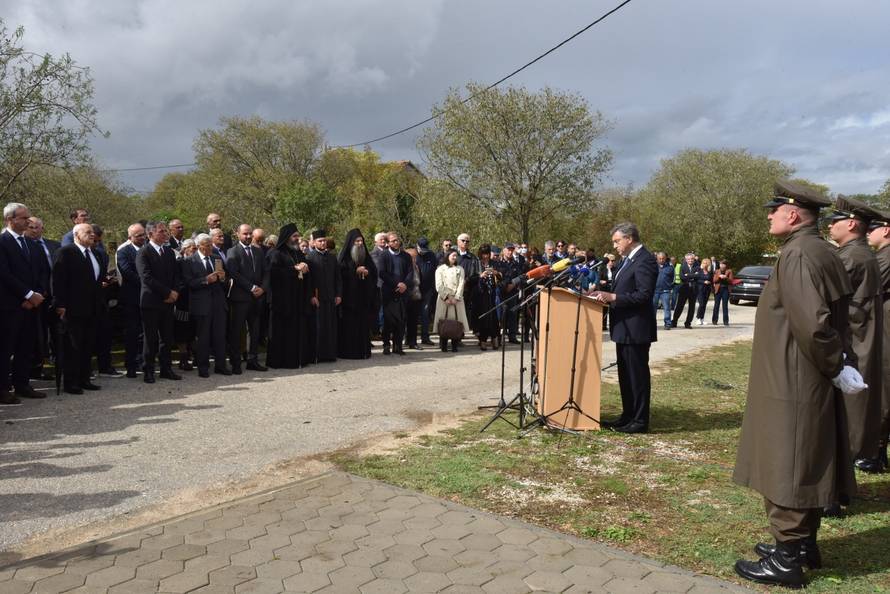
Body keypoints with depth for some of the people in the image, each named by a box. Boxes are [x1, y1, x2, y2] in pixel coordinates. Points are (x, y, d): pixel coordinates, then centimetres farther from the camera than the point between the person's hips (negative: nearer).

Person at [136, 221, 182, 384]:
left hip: (168, 302, 6)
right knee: (150, 338, 2)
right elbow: (147, 278, -16)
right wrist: (167, 292, -15)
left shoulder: (169, 252, 14)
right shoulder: (143, 253, -7)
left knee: (167, 338, 10)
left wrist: (175, 291, -4)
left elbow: (176, 274, 14)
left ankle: (166, 369, 18)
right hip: (151, 302, -6)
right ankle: (148, 371, 11)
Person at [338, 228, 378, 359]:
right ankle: (348, 351, -2)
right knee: (349, 324, -6)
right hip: (349, 296, -4)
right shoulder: (344, 256, 0)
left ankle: (363, 350, 7)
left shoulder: (366, 256, 15)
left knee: (364, 324, 2)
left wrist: (367, 272, -5)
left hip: (364, 296, 4)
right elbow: (340, 273, -8)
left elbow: (374, 272, 15)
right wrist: (356, 271, -13)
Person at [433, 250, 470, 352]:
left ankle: (455, 345, -2)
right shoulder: (440, 269, 9)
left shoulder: (459, 269, 15)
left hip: (456, 299, 1)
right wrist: (446, 297, -9)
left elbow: (461, 284, 5)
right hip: (443, 299, -1)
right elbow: (439, 285, 1)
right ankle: (443, 345, 1)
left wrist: (455, 298, -7)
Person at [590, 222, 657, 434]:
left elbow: (644, 295, -23)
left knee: (637, 375, -1)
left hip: (635, 329, -10)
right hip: (624, 328, 10)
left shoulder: (645, 260, -16)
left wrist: (612, 297, -24)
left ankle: (640, 421, 8)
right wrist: (605, 294, 6)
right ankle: (628, 416, 26)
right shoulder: (630, 259, 15)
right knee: (625, 375, 16)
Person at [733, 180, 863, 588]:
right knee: (805, 466, 18)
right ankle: (803, 544, 31)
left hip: (791, 384, -10)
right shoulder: (821, 251, 11)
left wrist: (835, 367, -14)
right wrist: (842, 362, 9)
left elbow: (812, 323, -27)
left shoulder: (797, 254, -20)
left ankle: (785, 561, 10)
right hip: (810, 382, 10)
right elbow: (832, 316, 14)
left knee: (785, 469, 0)